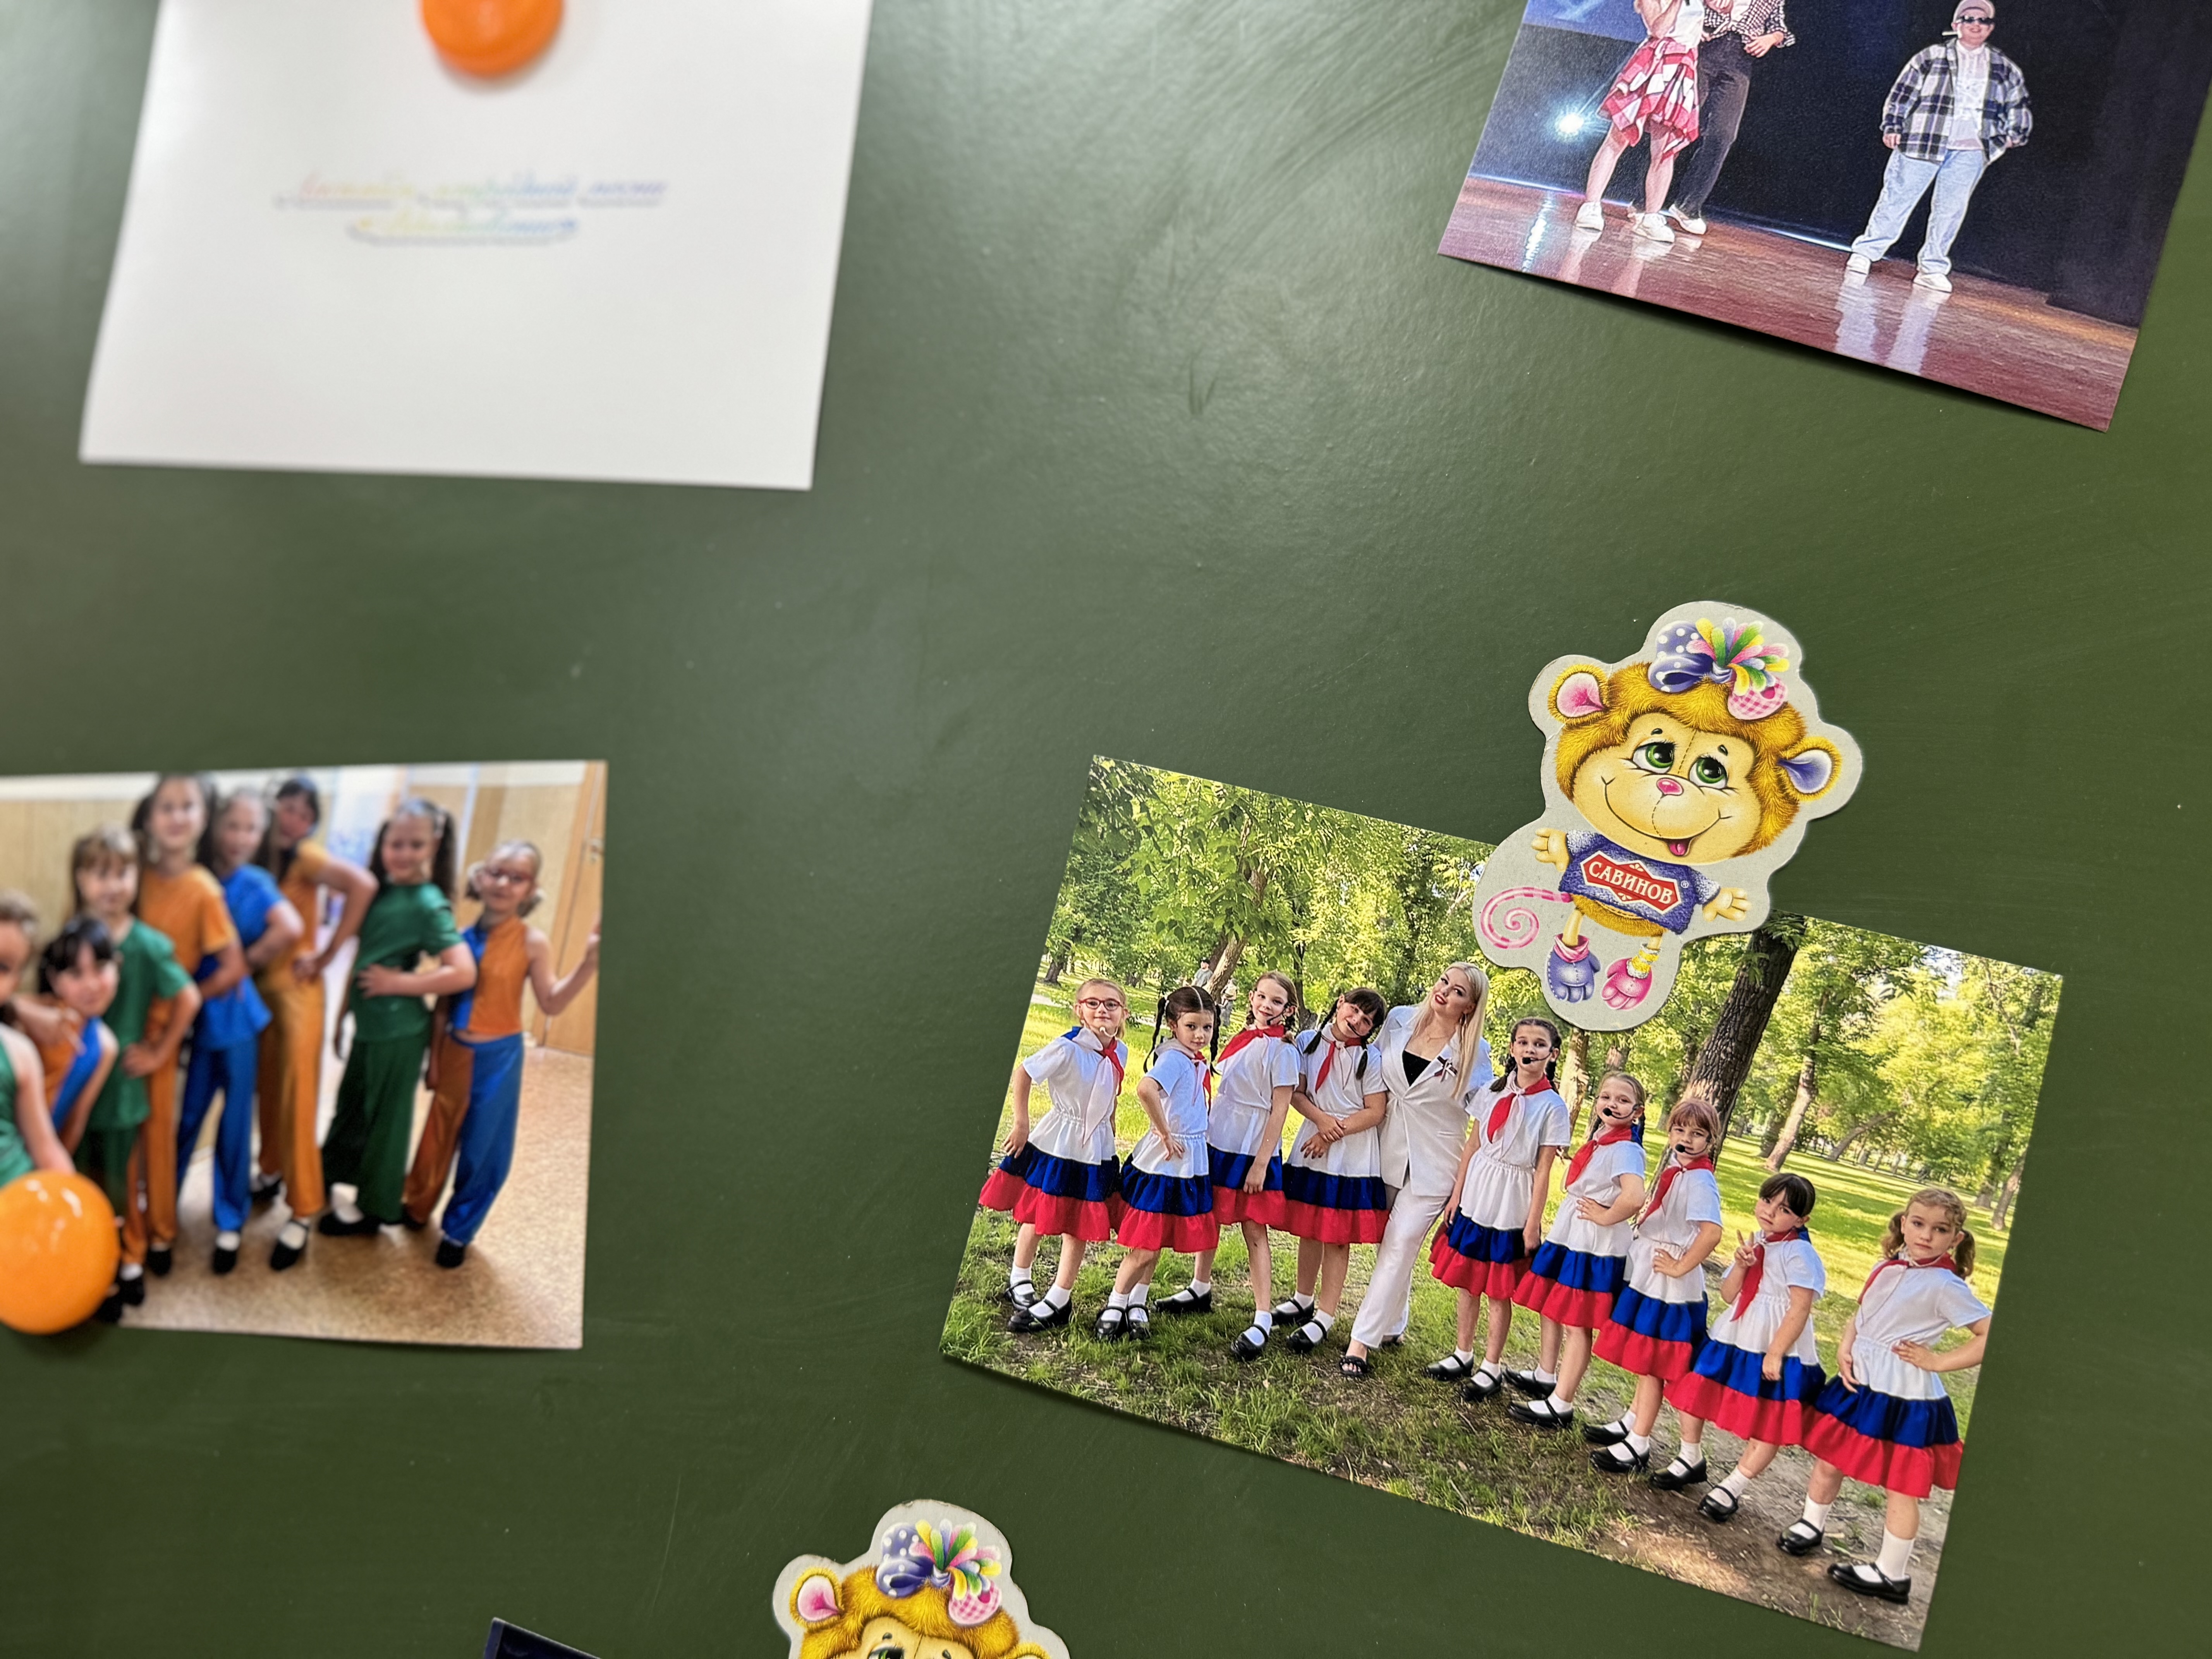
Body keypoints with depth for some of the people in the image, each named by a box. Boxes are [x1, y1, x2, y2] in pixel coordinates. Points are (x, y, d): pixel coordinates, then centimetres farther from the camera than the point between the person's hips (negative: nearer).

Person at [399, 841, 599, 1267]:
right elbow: (444, 1003, 3)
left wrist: (588, 964, -24)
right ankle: (417, 1207, 40)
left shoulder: (532, 943, -11)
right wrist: (434, 1057, 5)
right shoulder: (463, 938, -3)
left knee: (483, 1149, 6)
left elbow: (551, 1004, -12)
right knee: (438, 1136, 17)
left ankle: (458, 1232, 24)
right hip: (456, 1053, 2)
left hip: (498, 1058, -2)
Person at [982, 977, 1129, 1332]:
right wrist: (1021, 1124, -14)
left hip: (1095, 1148, 4)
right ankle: (1019, 1282, 33)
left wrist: (1109, 1135, 14)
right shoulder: (1067, 1048, -21)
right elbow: (1022, 1074, -16)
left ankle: (1059, 1300, 15)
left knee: (1080, 1226, 6)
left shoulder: (1120, 1052, -3)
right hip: (1056, 1143, -4)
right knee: (1036, 1216, 12)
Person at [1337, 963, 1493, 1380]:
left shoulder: (1475, 1053, -8)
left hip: (1433, 1165, -4)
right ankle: (1393, 1325, 29)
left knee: (1400, 1246, -8)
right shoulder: (1401, 1020, 1)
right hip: (1388, 1152, 4)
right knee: (1388, 1243, 12)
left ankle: (1361, 1343, -7)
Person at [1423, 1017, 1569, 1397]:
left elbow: (1543, 1170, -9)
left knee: (1498, 1290, 5)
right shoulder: (1493, 1092, 3)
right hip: (1476, 1197, 4)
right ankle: (1463, 1355, 26)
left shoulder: (1553, 1107, -9)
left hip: (1512, 1207, -4)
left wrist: (1533, 1223, -9)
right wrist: (1457, 1193, 7)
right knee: (1467, 1281, 12)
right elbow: (1473, 1145, 9)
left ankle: (1491, 1367, 17)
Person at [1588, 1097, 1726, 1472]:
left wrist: (1680, 1268, -24)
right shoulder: (1673, 1165, 6)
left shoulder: (1700, 1180, -21)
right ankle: (1633, 1420, 33)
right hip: (1645, 1272, 8)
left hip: (1669, 1282, -8)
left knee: (1652, 1361, 0)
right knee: (1643, 1356, 20)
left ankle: (1638, 1444, 8)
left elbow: (1712, 1233, -33)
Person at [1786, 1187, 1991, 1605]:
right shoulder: (1889, 1266, 4)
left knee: (1901, 1485, 7)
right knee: (1829, 1459, 18)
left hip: (1904, 1397, -7)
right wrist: (1844, 1349, -3)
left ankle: (1892, 1575, 19)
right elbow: (1860, 1317, 15)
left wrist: (1938, 1362, -18)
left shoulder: (1946, 1286, -16)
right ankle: (1812, 1525, 41)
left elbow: (1993, 1336, -20)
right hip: (1859, 1383, 7)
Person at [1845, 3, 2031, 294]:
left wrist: (2014, 135, 9)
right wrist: (1892, 126, -1)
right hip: (1923, 141, -2)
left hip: (1970, 151, 2)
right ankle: (1865, 253, 4)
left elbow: (2019, 107, 22)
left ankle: (1933, 268, 6)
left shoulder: (2007, 70, 15)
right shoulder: (1932, 57, 8)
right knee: (1898, 200, -4)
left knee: (1951, 210, -1)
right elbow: (1903, 92, 7)